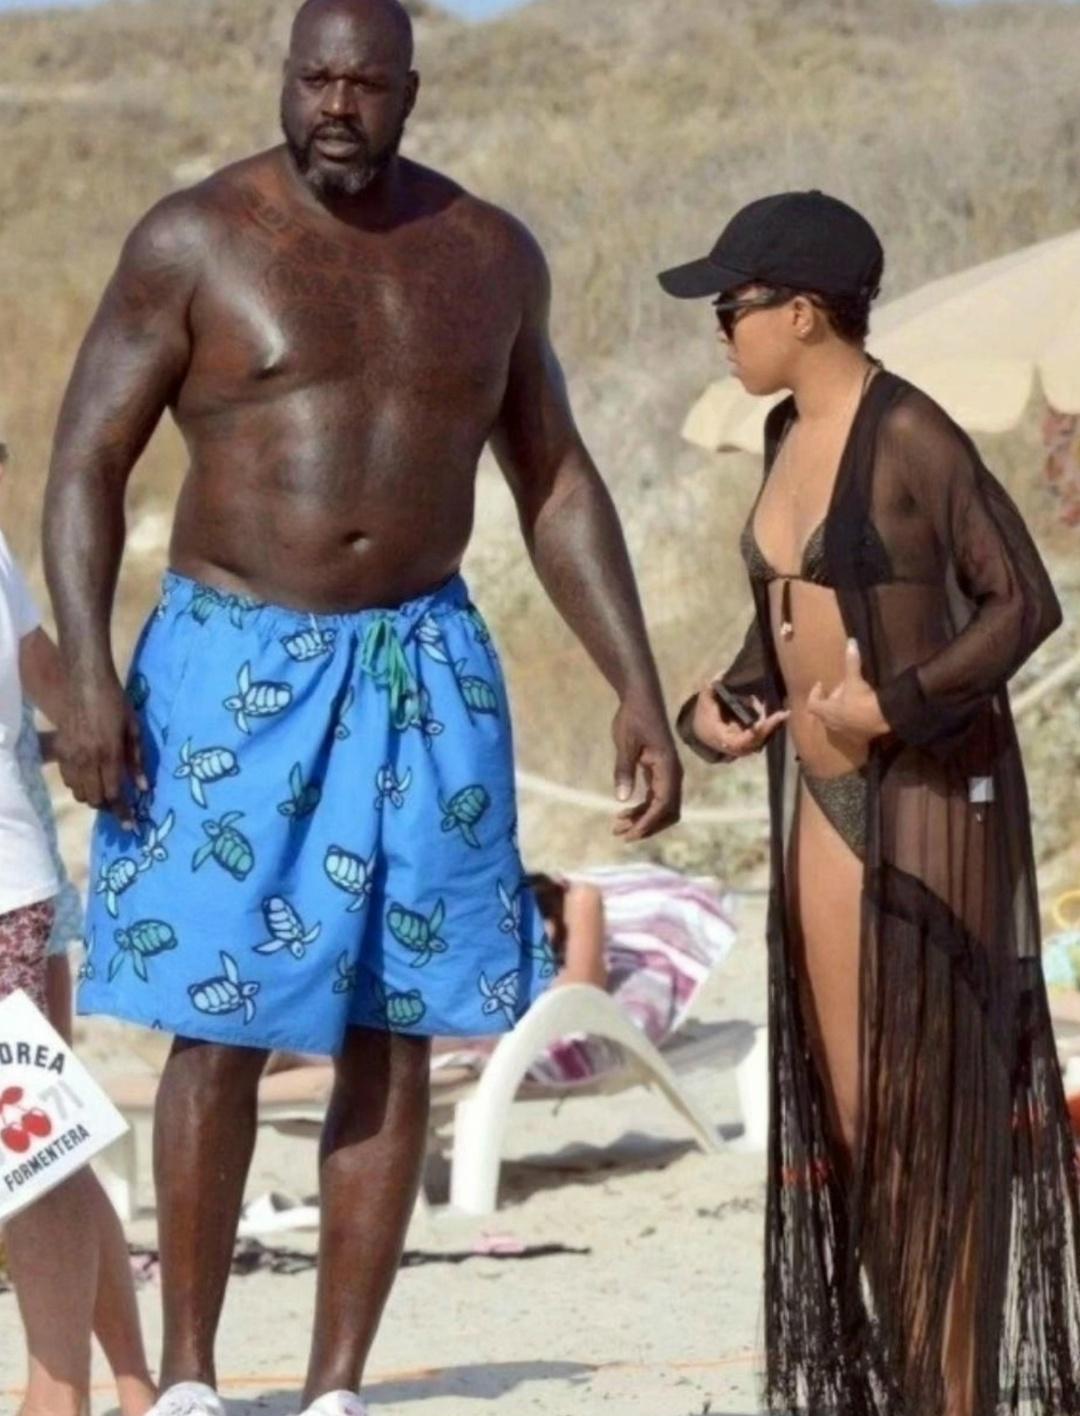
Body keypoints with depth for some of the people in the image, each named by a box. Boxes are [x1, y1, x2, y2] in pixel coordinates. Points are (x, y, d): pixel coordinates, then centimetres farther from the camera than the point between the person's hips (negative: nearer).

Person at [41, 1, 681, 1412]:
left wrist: (638, 690, 7)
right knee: (219, 1028, -5)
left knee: (393, 1037, 2)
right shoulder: (194, 241, -4)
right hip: (236, 668, -3)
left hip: (422, 672, 3)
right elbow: (86, 463, -5)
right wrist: (88, 674, -17)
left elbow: (558, 486, 14)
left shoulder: (490, 254, 7)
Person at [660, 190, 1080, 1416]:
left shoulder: (911, 436, -16)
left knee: (936, 1114, -6)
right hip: (824, 800, 9)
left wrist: (897, 703, -26)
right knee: (845, 1112, 8)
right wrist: (723, 706, 2)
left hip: (931, 797, -9)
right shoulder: (791, 435, 11)